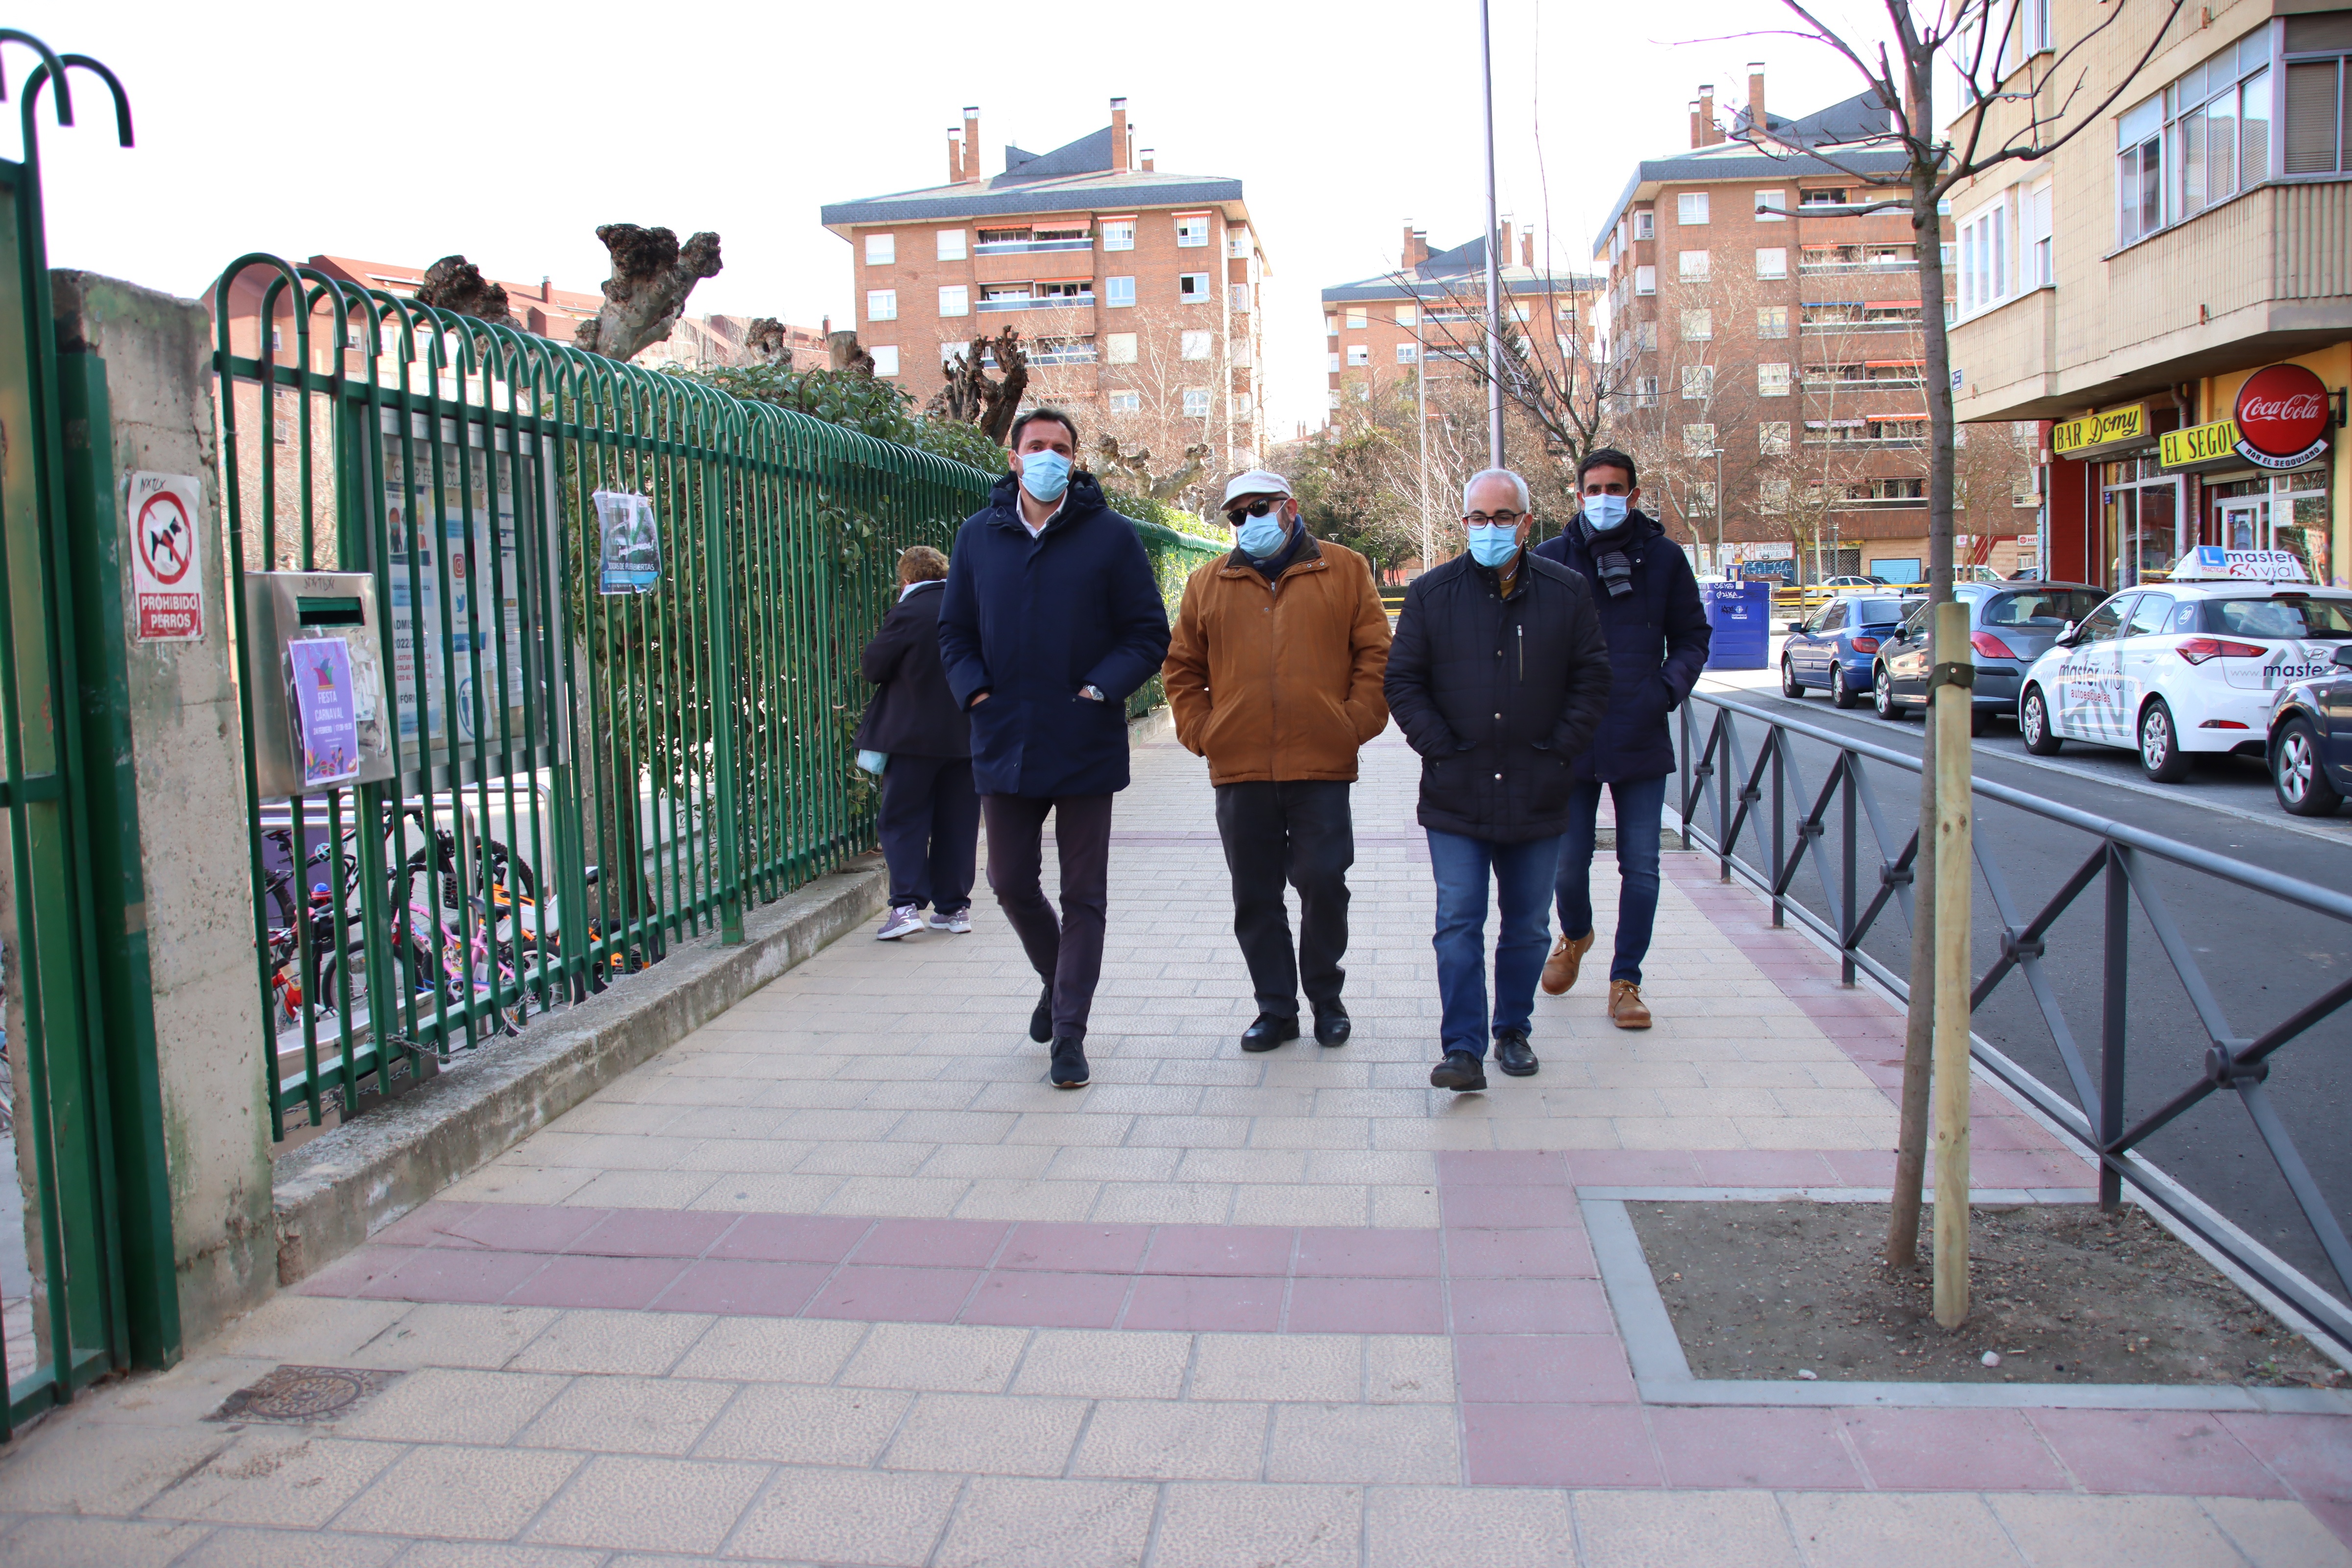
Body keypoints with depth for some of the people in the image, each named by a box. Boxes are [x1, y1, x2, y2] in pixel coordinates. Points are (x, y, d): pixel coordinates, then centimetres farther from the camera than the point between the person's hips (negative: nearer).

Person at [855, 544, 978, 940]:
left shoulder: (907, 613, -13)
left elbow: (871, 667, -7)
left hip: (914, 735, -5)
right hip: (967, 736, 5)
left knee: (903, 820, 3)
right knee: (957, 822, 10)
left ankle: (907, 905, -5)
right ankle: (955, 907, 14)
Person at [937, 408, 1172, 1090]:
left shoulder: (1112, 536, -2)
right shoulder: (978, 536, 7)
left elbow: (1149, 633, 0)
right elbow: (955, 632, 12)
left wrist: (1101, 689, -14)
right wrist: (977, 694, -4)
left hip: (1086, 745, -3)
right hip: (1004, 744, 3)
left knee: (1084, 894, 3)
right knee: (1010, 882, 10)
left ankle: (1070, 1031, 13)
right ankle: (1057, 979, 37)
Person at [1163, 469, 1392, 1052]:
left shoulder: (1344, 571, 6)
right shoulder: (1208, 584, 12)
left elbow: (1376, 655, 4)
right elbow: (1181, 669, 15)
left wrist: (1356, 724, -4)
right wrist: (1200, 732, 4)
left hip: (1322, 764, -2)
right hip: (1238, 769, 2)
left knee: (1323, 885, 0)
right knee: (1255, 897, 7)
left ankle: (1326, 999, 20)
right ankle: (1276, 1008, 19)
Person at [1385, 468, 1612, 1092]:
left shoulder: (1567, 592, 4)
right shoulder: (1431, 593, 2)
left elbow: (1591, 680, 6)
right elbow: (1403, 682, 2)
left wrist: (1560, 750, -4)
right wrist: (1440, 749, -7)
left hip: (1538, 798, 1)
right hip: (1456, 797, -1)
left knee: (1526, 926, 12)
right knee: (1459, 925, -5)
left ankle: (1513, 1031, 28)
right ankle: (1463, 1050, -2)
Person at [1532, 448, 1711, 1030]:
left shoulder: (1664, 558, 4)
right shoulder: (1550, 559, 2)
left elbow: (1692, 638, 11)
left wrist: (1668, 688, -4)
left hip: (1642, 740, 1)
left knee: (1641, 867, 3)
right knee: (1568, 861, 7)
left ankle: (1625, 981, 16)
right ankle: (1574, 935, 39)